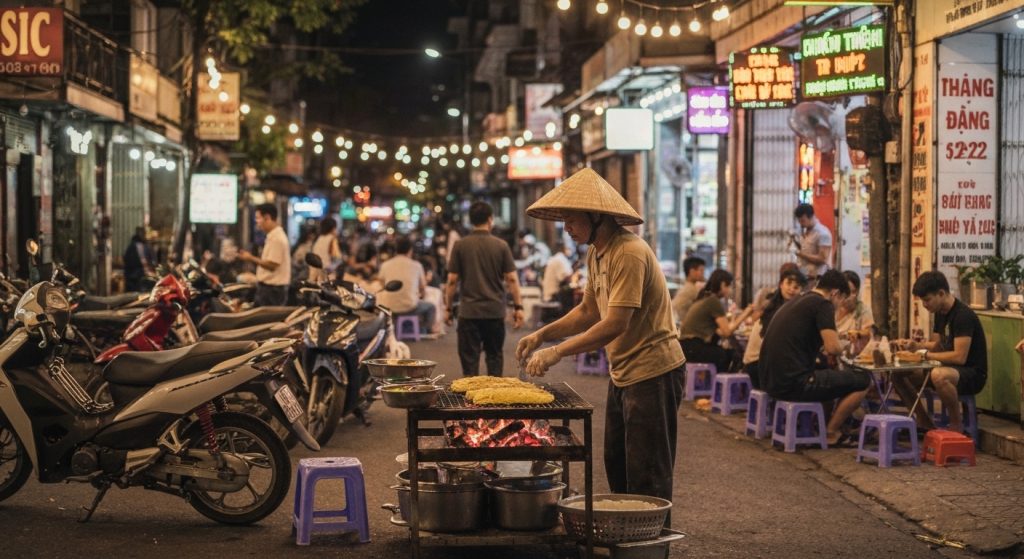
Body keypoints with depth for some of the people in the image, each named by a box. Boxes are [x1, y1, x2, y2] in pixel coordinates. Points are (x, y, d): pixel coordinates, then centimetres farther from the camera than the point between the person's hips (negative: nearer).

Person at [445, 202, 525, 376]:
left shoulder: (460, 245, -2)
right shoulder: (501, 246, -2)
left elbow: (452, 281, -3)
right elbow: (511, 279, -4)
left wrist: (449, 308, 5)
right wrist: (518, 307, 2)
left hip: (469, 311, -1)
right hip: (495, 311, 1)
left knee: (470, 359, 2)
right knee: (494, 356, 14)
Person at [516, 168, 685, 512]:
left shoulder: (629, 253, -22)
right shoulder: (596, 254, 10)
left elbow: (615, 325, -27)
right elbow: (588, 312, 17)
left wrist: (558, 352, -25)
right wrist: (542, 335, 3)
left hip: (652, 372, -10)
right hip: (622, 373, 10)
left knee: (647, 478, -5)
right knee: (617, 469, 16)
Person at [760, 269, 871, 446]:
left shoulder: (795, 302, 19)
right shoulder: (823, 304, -7)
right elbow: (833, 347, -17)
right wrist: (841, 348, 6)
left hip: (771, 381, 9)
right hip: (793, 383, -9)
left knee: (828, 373, 35)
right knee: (863, 380, 2)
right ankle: (832, 433, 9)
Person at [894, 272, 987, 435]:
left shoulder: (963, 315, -20)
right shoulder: (940, 313, 8)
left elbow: (959, 357, -26)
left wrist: (925, 354, -19)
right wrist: (915, 345, -2)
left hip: (972, 374, -9)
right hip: (949, 368, 9)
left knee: (938, 375, -41)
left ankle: (957, 425, -20)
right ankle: (925, 423, 8)